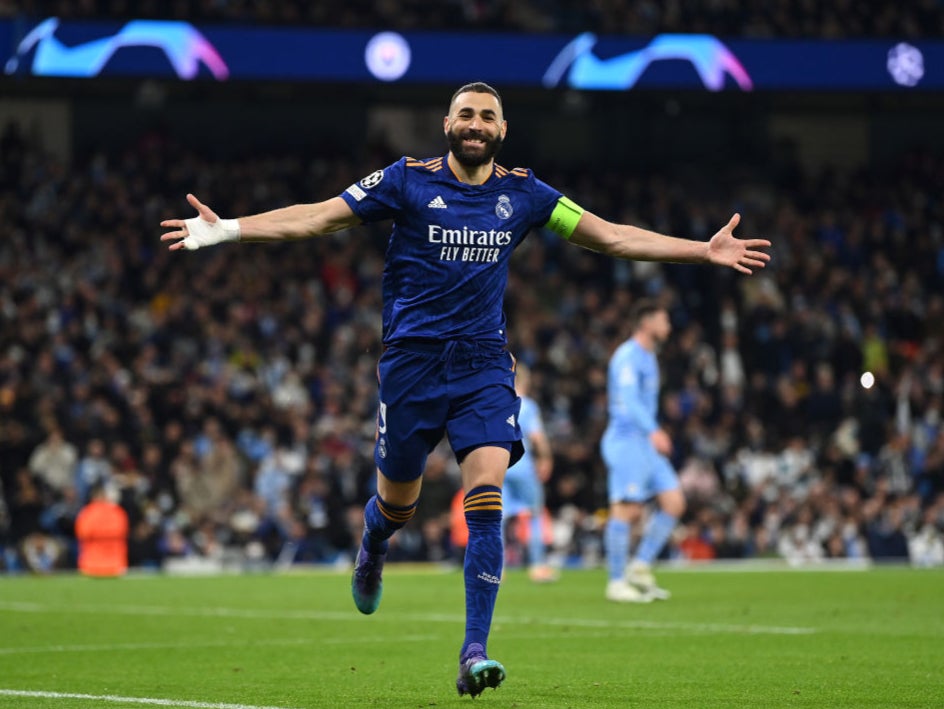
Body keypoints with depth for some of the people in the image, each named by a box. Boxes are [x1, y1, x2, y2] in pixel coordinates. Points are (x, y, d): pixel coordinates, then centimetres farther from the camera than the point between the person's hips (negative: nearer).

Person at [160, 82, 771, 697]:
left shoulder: (522, 193, 5)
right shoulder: (408, 180, -1)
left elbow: (611, 236, 9)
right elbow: (319, 217, -3)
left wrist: (706, 251, 4)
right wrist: (226, 229, -12)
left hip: (485, 366, 1)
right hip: (412, 362, -1)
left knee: (486, 501, -16)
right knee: (398, 505, 8)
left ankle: (474, 653, -16)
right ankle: (372, 552, 48)